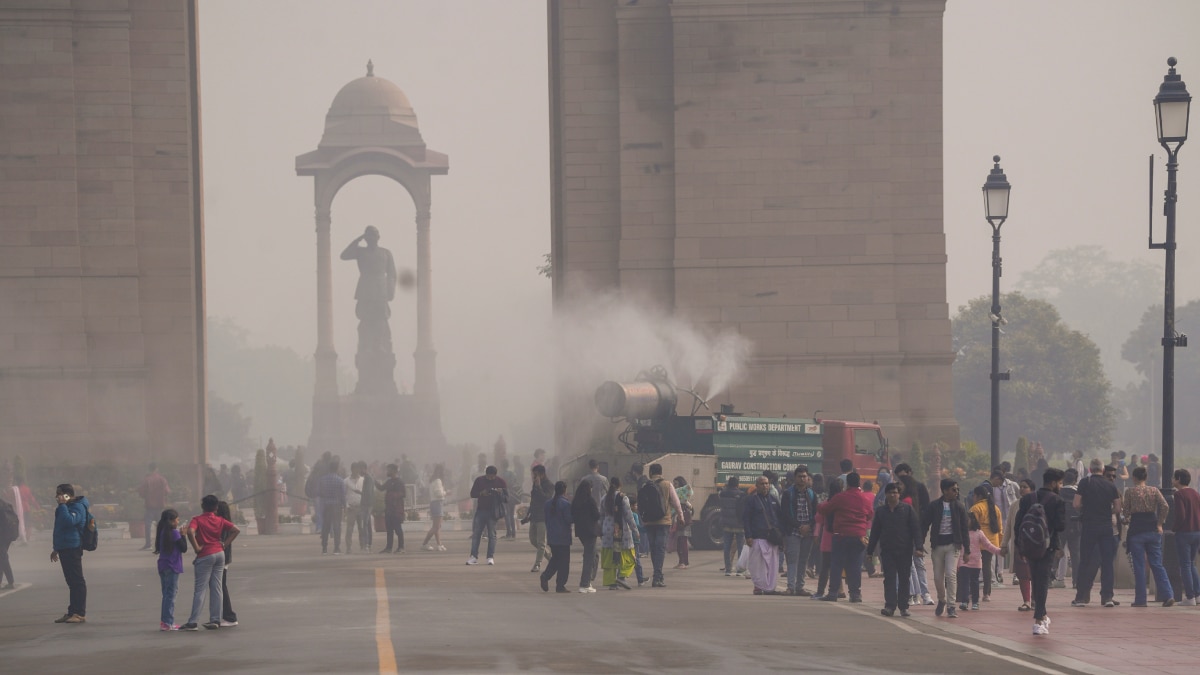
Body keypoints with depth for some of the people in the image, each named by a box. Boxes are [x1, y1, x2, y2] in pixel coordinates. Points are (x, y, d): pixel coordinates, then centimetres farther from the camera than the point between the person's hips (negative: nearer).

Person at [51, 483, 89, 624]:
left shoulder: (77, 507, -12)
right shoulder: (67, 507, 20)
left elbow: (68, 521, -31)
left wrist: (62, 505, -23)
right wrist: (56, 549, 30)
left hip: (72, 549, -10)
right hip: (65, 549, 10)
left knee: (77, 581, -8)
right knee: (72, 581, 12)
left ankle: (80, 613, -8)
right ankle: (72, 612, 16)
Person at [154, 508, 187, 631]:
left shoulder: (162, 532, 10)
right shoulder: (174, 533, -14)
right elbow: (184, 548, -12)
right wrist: (183, 535, -3)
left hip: (163, 566, 8)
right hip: (172, 567, -8)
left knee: (166, 594, 15)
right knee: (171, 594, -5)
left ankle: (164, 621, 18)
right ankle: (167, 623, -6)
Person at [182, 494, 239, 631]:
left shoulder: (197, 520, -8)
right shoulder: (220, 521, 5)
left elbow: (190, 532, -26)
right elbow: (236, 530, 1)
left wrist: (196, 548, -16)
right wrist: (224, 544, 2)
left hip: (205, 555, -4)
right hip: (219, 553, 4)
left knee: (199, 589, -4)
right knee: (216, 589, 8)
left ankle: (192, 622, -6)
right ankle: (215, 620, 8)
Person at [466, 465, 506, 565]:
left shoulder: (501, 482, 0)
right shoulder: (479, 480, 5)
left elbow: (506, 498, 0)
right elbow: (472, 494, 5)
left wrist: (500, 493, -20)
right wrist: (481, 493, -13)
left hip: (493, 512, -2)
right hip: (480, 510, 2)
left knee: (492, 534, -2)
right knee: (476, 533, -1)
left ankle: (491, 557, 1)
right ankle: (474, 556, 3)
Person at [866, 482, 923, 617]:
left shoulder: (908, 509, 1)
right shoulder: (880, 511, 8)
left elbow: (916, 529, -2)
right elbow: (875, 532, 12)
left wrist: (918, 547, -11)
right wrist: (870, 551, 9)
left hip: (905, 550, -1)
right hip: (887, 550, 1)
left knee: (904, 579, 4)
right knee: (889, 578, -6)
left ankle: (903, 607, 10)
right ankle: (890, 605, -10)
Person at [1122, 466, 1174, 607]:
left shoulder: (1130, 492, -3)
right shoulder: (1154, 490, 4)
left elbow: (1126, 513, -3)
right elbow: (1165, 507, -7)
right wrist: (1159, 524, 0)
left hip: (1136, 530, -3)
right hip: (1152, 530, 3)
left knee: (1139, 566, 2)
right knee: (1157, 564, 6)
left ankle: (1140, 599, 1)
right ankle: (1168, 595, -7)